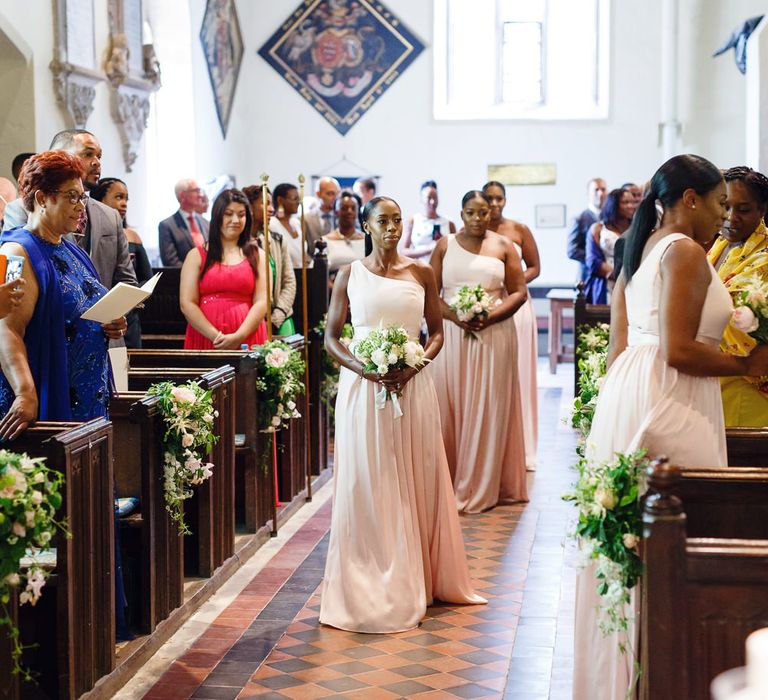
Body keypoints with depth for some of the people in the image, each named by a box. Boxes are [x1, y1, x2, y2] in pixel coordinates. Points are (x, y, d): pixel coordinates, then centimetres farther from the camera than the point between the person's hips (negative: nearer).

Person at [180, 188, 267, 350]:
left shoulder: (256, 255, 11)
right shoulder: (197, 256, 8)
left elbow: (262, 302, 2)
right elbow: (187, 304, 0)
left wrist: (239, 337, -13)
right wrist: (217, 337, -12)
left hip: (247, 339, 1)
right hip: (205, 339, 0)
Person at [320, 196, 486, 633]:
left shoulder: (421, 275, 6)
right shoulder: (349, 276, 5)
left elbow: (437, 332, 8)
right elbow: (332, 337, 5)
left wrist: (415, 366, -10)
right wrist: (361, 367, -12)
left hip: (412, 386, 1)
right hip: (363, 387, -1)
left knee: (415, 481, 5)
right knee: (367, 485, 0)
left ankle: (416, 579, 18)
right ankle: (371, 585, 9)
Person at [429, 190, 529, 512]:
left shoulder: (503, 246, 6)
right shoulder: (444, 246, 7)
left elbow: (519, 292, 3)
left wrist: (490, 316, -13)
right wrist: (454, 316, -15)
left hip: (493, 336, 0)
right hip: (452, 335, 1)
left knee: (488, 410, 2)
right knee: (452, 409, 1)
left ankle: (483, 488, 10)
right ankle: (449, 485, 9)